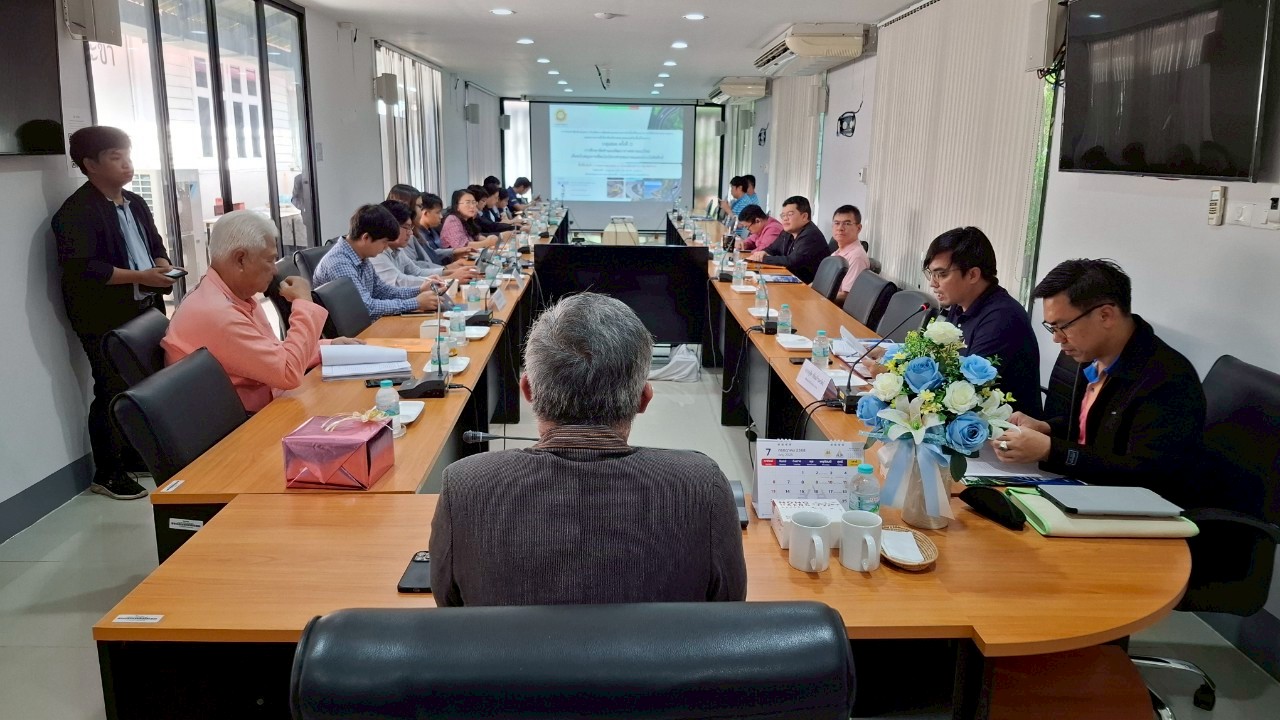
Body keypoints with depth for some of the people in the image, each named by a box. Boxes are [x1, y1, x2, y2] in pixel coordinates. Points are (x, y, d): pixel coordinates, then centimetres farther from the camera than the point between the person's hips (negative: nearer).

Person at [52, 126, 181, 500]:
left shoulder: (135, 203, 15)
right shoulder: (76, 212, -12)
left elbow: (156, 243, 25)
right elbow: (80, 269, -21)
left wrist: (162, 263, 2)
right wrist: (139, 276, -22)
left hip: (145, 311, 8)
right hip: (105, 319, -8)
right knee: (113, 392, -2)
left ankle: (136, 454, 29)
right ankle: (107, 474, 11)